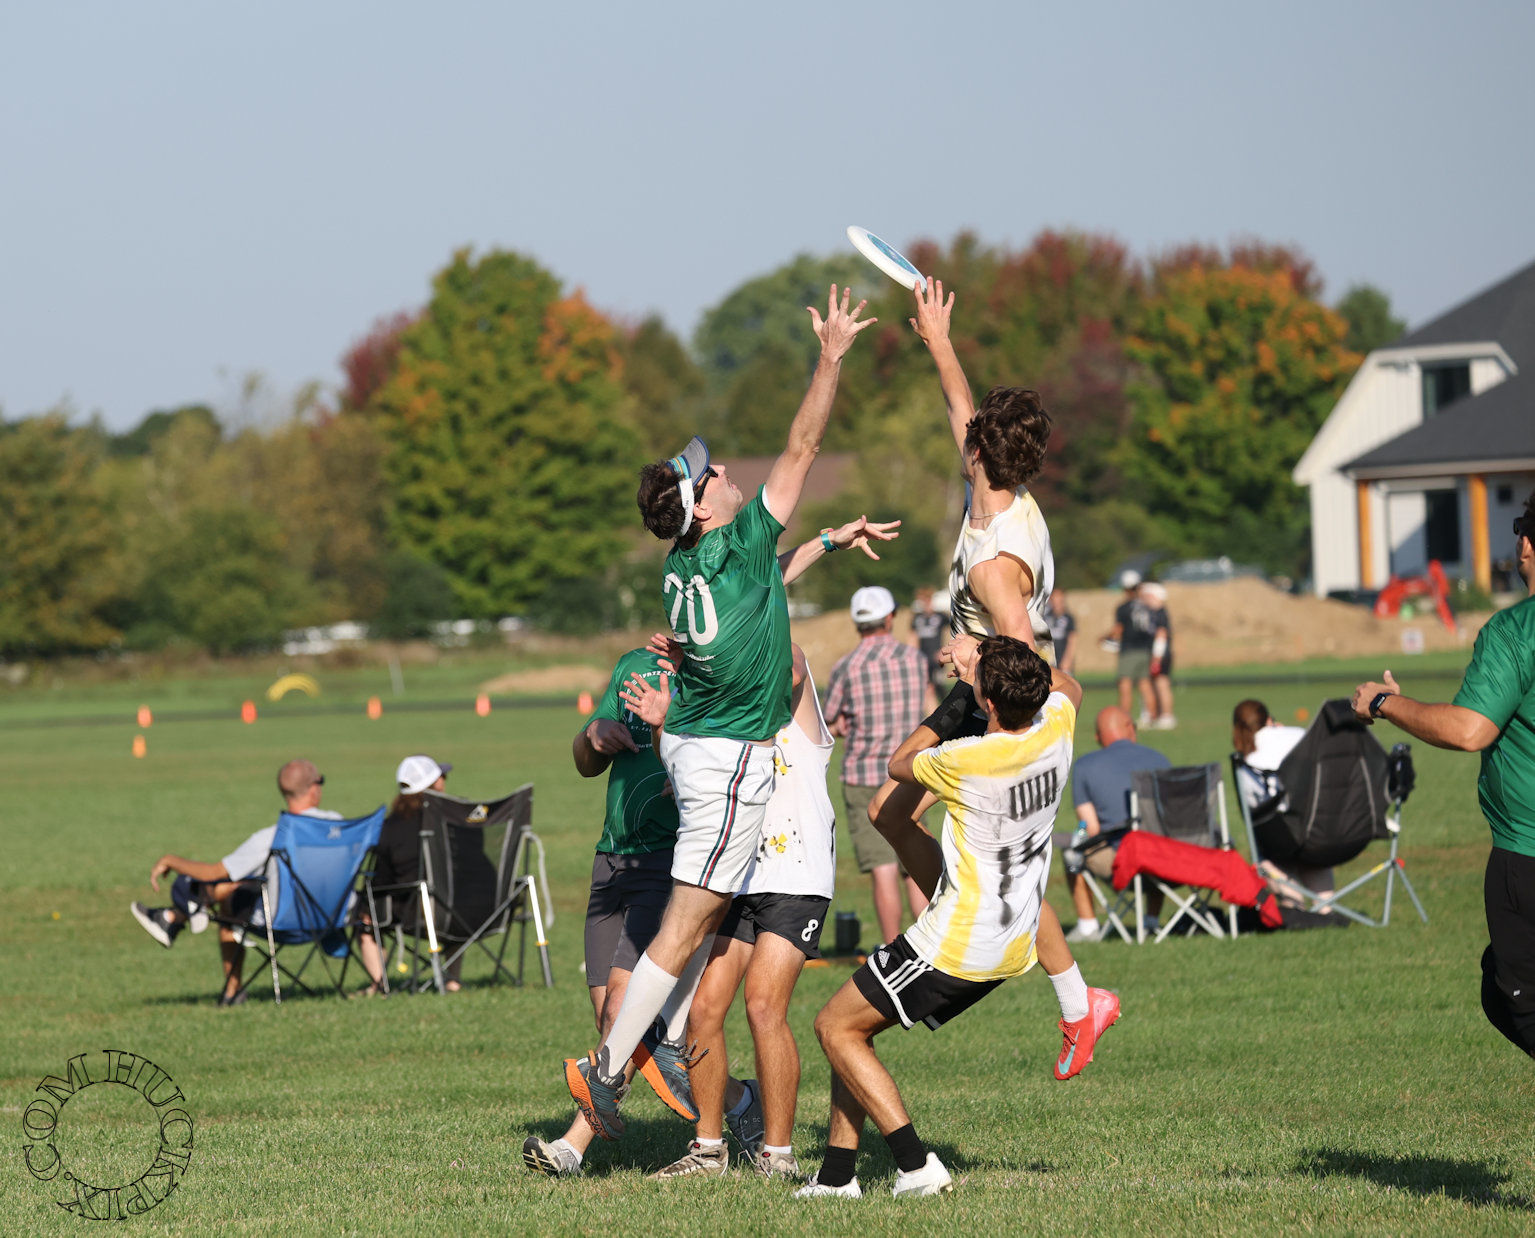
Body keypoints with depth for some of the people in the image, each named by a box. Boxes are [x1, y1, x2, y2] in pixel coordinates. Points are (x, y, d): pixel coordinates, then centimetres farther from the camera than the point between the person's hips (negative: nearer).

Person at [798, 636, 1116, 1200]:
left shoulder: (968, 761, -24)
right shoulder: (1055, 730, -5)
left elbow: (900, 763, 1)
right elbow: (1067, 685, 23)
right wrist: (998, 662, 20)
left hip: (956, 946, -9)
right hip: (1012, 947, 9)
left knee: (836, 1026, 4)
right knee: (854, 1024, 18)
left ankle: (917, 1166, -5)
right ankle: (837, 1174, 16)